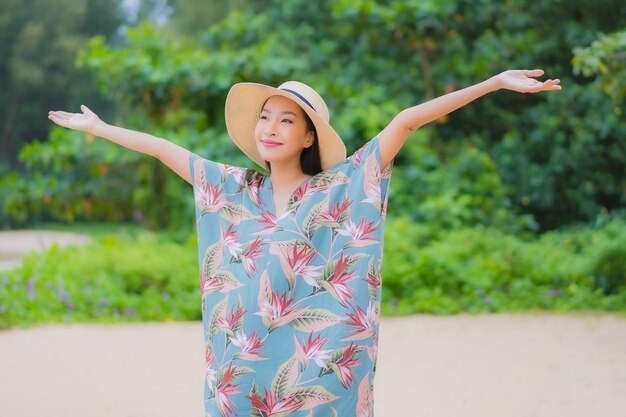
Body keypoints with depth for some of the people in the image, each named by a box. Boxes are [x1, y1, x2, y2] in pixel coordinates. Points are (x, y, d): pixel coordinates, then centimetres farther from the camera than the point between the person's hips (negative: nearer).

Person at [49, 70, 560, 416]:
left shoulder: (341, 186, -2)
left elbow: (407, 120, -7)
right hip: (242, 375, 3)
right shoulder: (233, 189, 8)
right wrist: (98, 127, 27)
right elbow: (163, 148, 18)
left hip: (319, 373, -3)